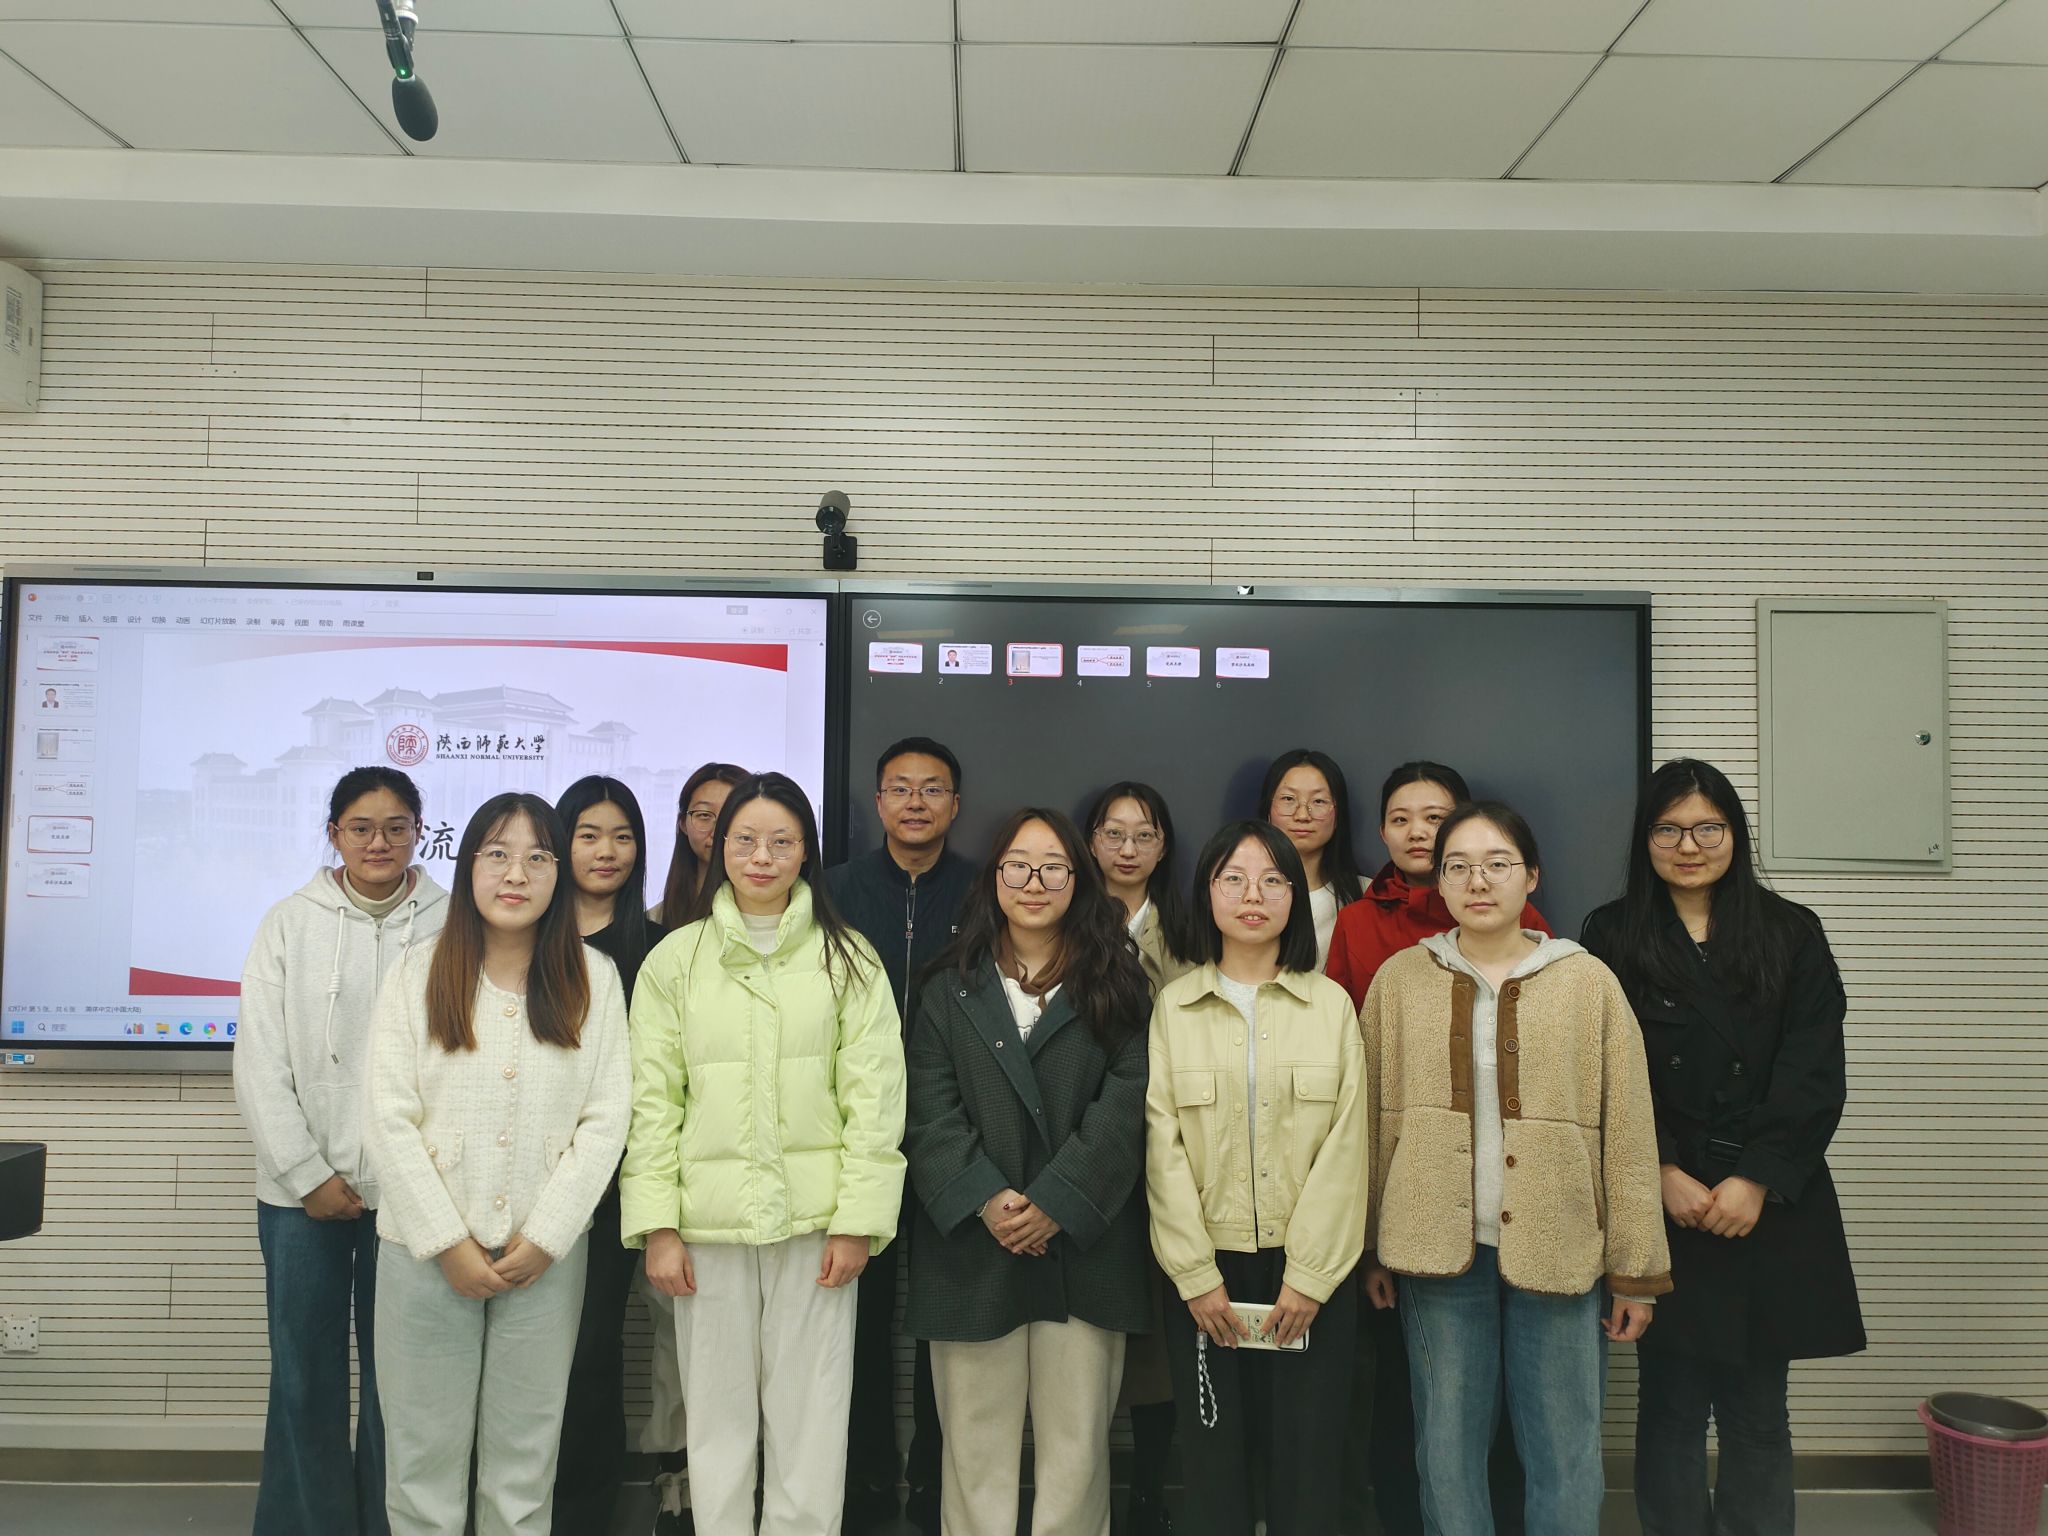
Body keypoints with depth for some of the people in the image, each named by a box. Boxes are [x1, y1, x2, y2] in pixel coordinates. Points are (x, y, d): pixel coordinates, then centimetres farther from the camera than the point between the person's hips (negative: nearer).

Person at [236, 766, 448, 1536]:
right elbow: (260, 1065, 1)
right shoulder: (289, 923, 3)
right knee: (304, 1376, 8)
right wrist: (309, 1174, -5)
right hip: (301, 1189, 1)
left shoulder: (452, 925, -2)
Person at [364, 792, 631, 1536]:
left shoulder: (593, 979, 1)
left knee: (524, 1459, 8)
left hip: (545, 1254, 1)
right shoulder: (417, 974, -1)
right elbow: (389, 1121, -5)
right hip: (426, 1249, 0)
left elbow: (605, 1122, -2)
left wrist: (545, 1238, -8)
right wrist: (446, 1243, -9)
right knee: (425, 1451, 8)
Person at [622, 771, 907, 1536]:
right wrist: (657, 1227, -4)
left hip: (814, 1217, -1)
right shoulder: (675, 958, 5)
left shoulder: (847, 958, 3)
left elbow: (873, 1095, -1)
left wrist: (857, 1220, -7)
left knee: (809, 1423, 6)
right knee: (717, 1418, 10)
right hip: (708, 1219, 1)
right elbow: (652, 1100, 2)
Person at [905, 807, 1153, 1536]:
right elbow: (930, 1112, 0)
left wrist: (1054, 1203, -14)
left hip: (1083, 1249, -1)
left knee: (1076, 1447, 6)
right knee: (977, 1449, 7)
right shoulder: (950, 989, 10)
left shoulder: (1115, 986, 6)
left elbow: (1124, 1107, -4)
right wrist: (987, 1200, -14)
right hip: (972, 1250, 1)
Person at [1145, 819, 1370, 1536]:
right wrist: (1198, 1276, -8)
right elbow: (1163, 1146, -1)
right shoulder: (1173, 1005, 3)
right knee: (1213, 1460, 7)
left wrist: (1309, 1277, -9)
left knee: (1305, 1461, 5)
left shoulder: (1331, 1004, 3)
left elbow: (1345, 1146, -2)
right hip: (1206, 1270, 0)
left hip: (1310, 1272, 0)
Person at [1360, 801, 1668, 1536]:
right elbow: (1375, 1122, 4)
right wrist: (1372, 1248, 3)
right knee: (1447, 1449, 11)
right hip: (1439, 1248, 1)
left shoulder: (1587, 981, 0)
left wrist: (1637, 1271, -1)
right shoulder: (1399, 978, 3)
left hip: (1558, 1249, 0)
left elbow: (1627, 1133, 0)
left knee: (1565, 1455, 8)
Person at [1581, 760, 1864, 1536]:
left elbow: (1814, 1075, -1)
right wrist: (1662, 1173, -11)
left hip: (1769, 1203, 1)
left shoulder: (1791, 934, 7)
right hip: (1661, 1205, -1)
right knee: (1671, 1406, 6)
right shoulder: (1612, 937, 4)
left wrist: (1757, 1179, -10)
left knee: (1757, 1409, 7)